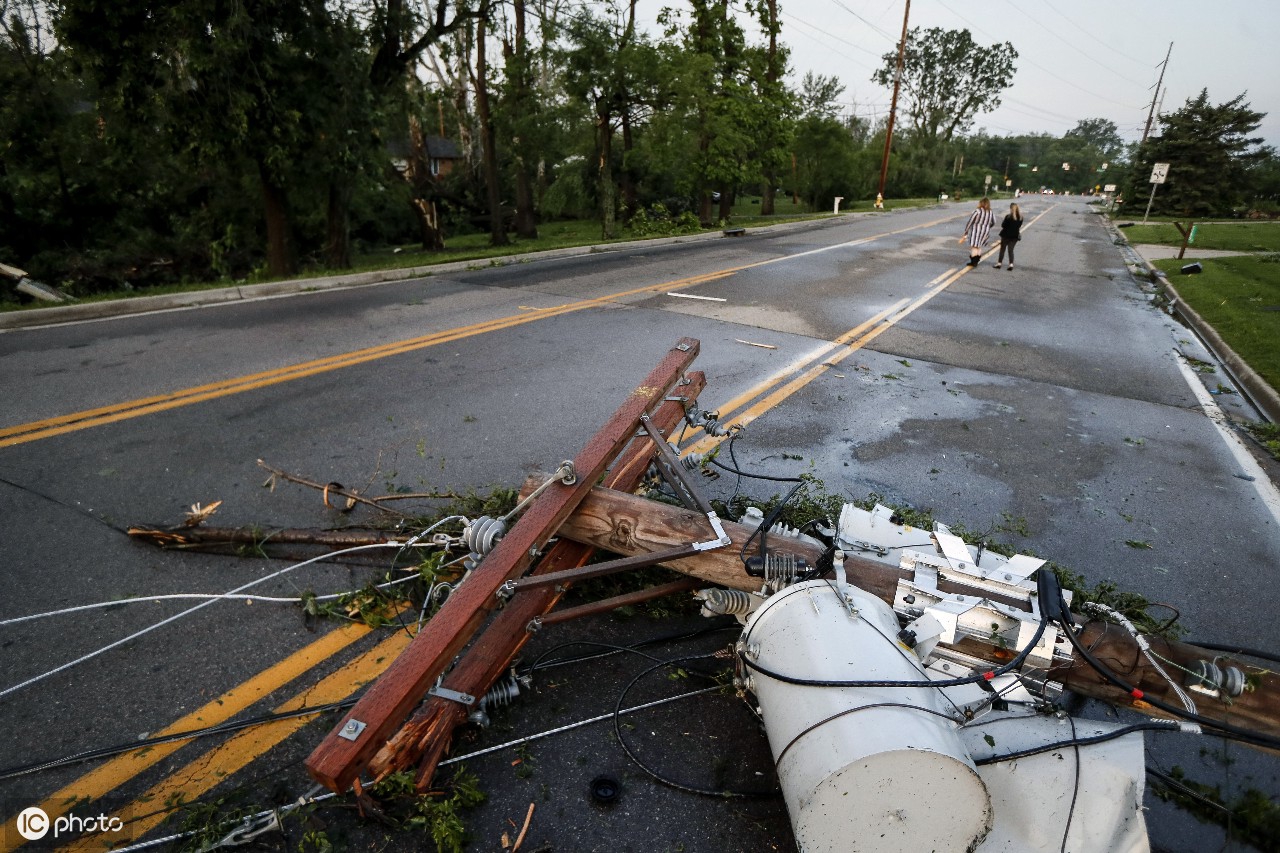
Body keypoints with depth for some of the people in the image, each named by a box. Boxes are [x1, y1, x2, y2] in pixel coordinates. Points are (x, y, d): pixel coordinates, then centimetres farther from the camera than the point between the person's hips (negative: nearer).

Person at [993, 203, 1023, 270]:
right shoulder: (1020, 217, 0)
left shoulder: (1008, 217, -17)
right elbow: (1020, 226, 8)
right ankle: (1011, 264, -1)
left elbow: (1003, 225, -13)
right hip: (1015, 236, 4)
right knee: (1011, 250, 9)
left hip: (1006, 235, -4)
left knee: (1002, 249, 8)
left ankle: (999, 263, 11)